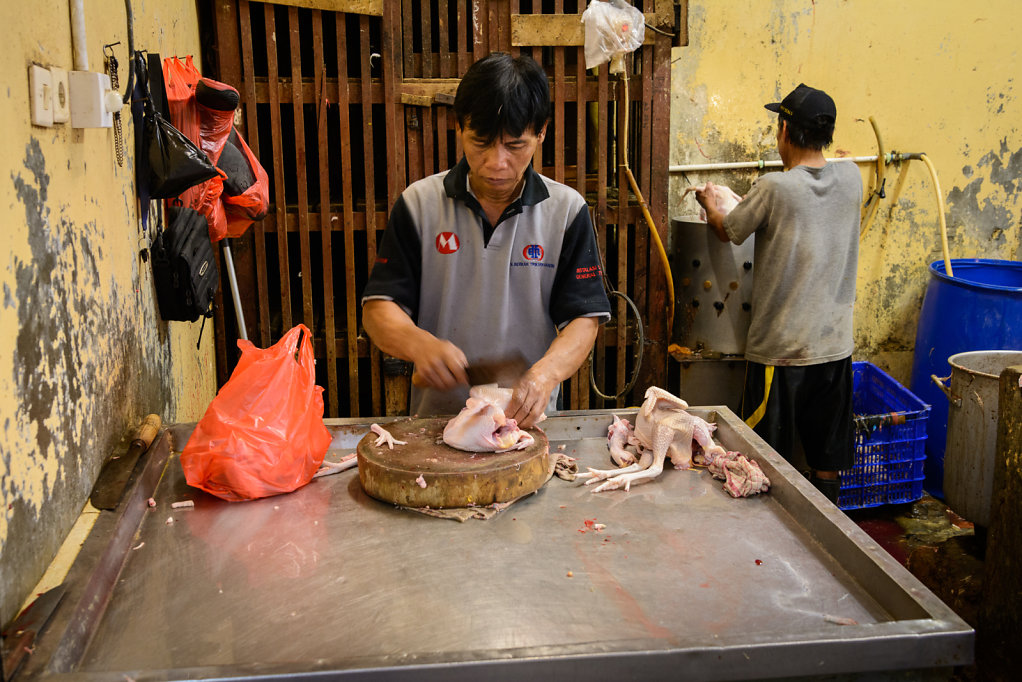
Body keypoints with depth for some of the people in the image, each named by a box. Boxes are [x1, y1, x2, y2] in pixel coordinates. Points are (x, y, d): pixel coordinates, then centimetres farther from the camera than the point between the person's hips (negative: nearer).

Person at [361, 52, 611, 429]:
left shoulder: (567, 210, 3)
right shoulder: (419, 203, 3)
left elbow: (584, 318, -1)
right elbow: (378, 308, 2)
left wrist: (545, 373, -21)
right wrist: (419, 343, -20)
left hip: (528, 419, 0)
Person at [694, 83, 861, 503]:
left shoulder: (774, 188, -16)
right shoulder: (851, 178, -1)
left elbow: (727, 231, 0)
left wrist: (709, 202, 21)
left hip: (781, 347, -5)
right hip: (835, 343, 5)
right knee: (828, 461, 16)